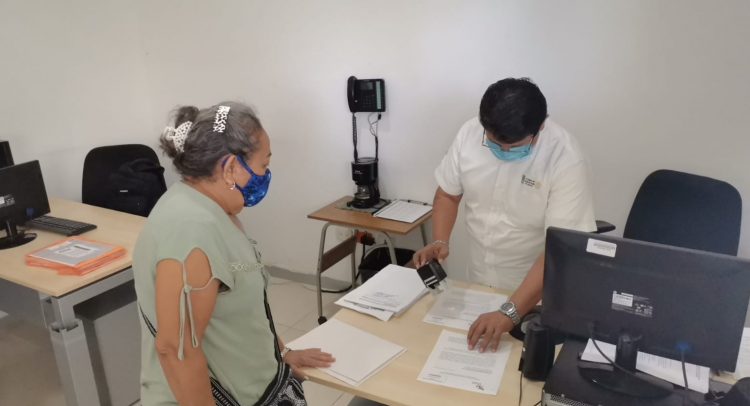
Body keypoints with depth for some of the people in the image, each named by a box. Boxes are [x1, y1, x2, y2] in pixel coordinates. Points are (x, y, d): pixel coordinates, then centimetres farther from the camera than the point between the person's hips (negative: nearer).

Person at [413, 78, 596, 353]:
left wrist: (509, 312, -37)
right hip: (478, 282, 4)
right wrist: (440, 242, -15)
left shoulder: (565, 159, -26)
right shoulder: (469, 133, -13)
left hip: (536, 294, -4)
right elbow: (448, 194, 3)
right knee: (475, 356, 20)